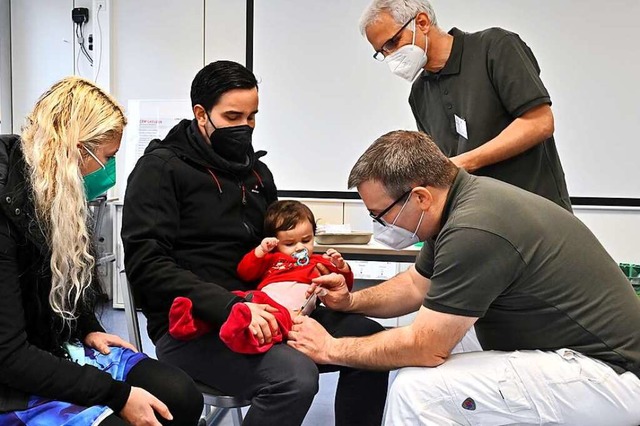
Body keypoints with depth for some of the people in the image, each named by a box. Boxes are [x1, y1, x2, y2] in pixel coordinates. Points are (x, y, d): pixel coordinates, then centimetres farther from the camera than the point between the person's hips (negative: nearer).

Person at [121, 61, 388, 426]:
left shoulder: (256, 171, 18)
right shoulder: (161, 168, -5)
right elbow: (147, 264, -16)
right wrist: (230, 307, -28)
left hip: (258, 312, 7)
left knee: (370, 339, -6)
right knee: (295, 376, -31)